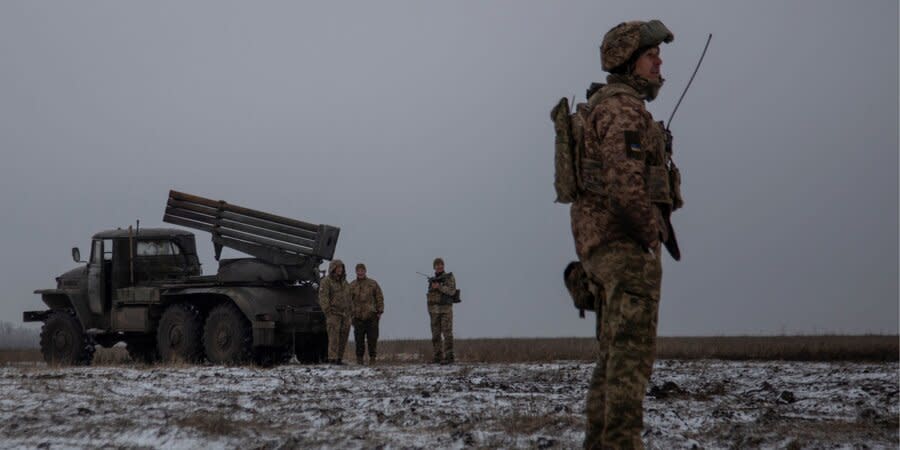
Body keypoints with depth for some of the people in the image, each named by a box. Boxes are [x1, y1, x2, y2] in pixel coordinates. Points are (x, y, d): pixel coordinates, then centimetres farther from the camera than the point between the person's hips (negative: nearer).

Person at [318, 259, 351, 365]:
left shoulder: (344, 282, 16)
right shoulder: (326, 281, -4)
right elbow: (323, 298, -11)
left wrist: (349, 312, 16)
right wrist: (328, 312, -17)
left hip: (345, 314, 6)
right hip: (333, 313, -6)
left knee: (343, 337, 2)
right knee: (334, 336, -13)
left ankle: (339, 358, 8)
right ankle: (332, 359, -16)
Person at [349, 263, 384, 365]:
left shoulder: (373, 284, 5)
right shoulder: (352, 285, 9)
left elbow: (379, 298, 7)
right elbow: (349, 300, 10)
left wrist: (379, 311, 1)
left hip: (371, 316, -1)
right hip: (358, 317, 1)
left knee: (372, 338, 0)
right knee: (359, 339, 2)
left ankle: (373, 357, 7)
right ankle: (359, 358, 9)